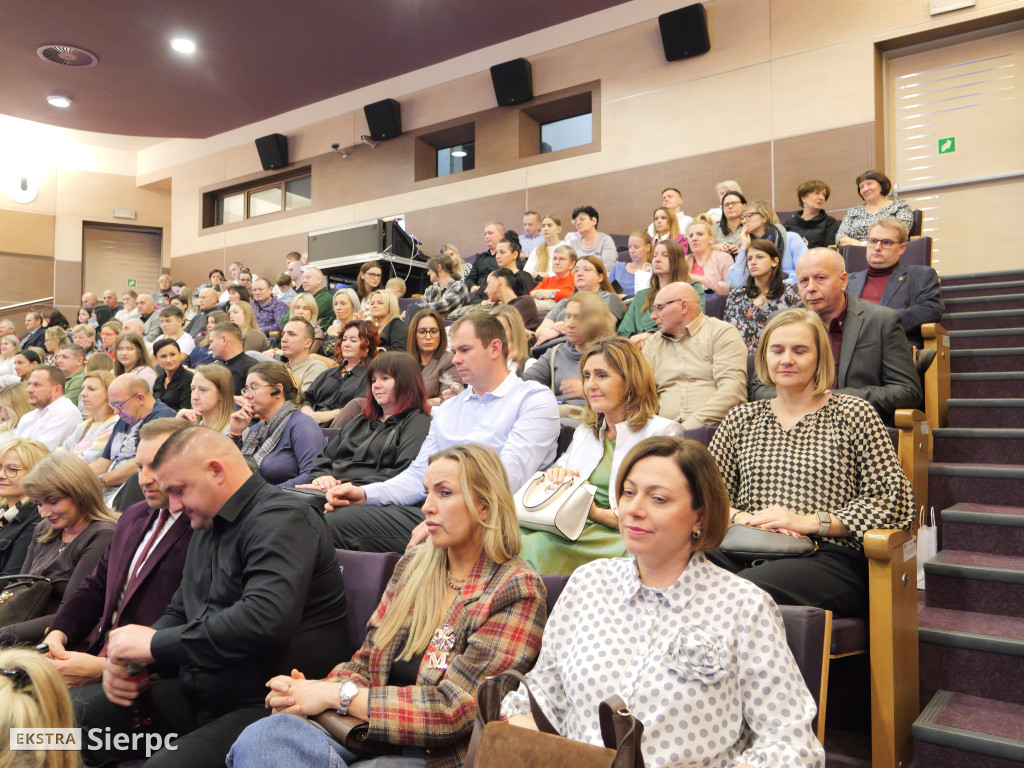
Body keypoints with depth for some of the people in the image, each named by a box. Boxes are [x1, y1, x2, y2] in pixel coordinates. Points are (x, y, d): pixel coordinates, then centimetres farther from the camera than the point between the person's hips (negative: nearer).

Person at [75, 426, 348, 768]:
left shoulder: (280, 520, -15)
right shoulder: (207, 527, 17)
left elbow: (265, 620, -29)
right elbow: (179, 611, 24)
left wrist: (155, 644, -19)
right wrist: (131, 657, 2)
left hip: (262, 704, -9)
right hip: (197, 691, 9)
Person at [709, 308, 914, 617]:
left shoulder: (853, 414, 10)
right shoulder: (741, 419, 20)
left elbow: (896, 500, 1)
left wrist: (809, 522, -8)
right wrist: (744, 519, -8)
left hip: (830, 560, -3)